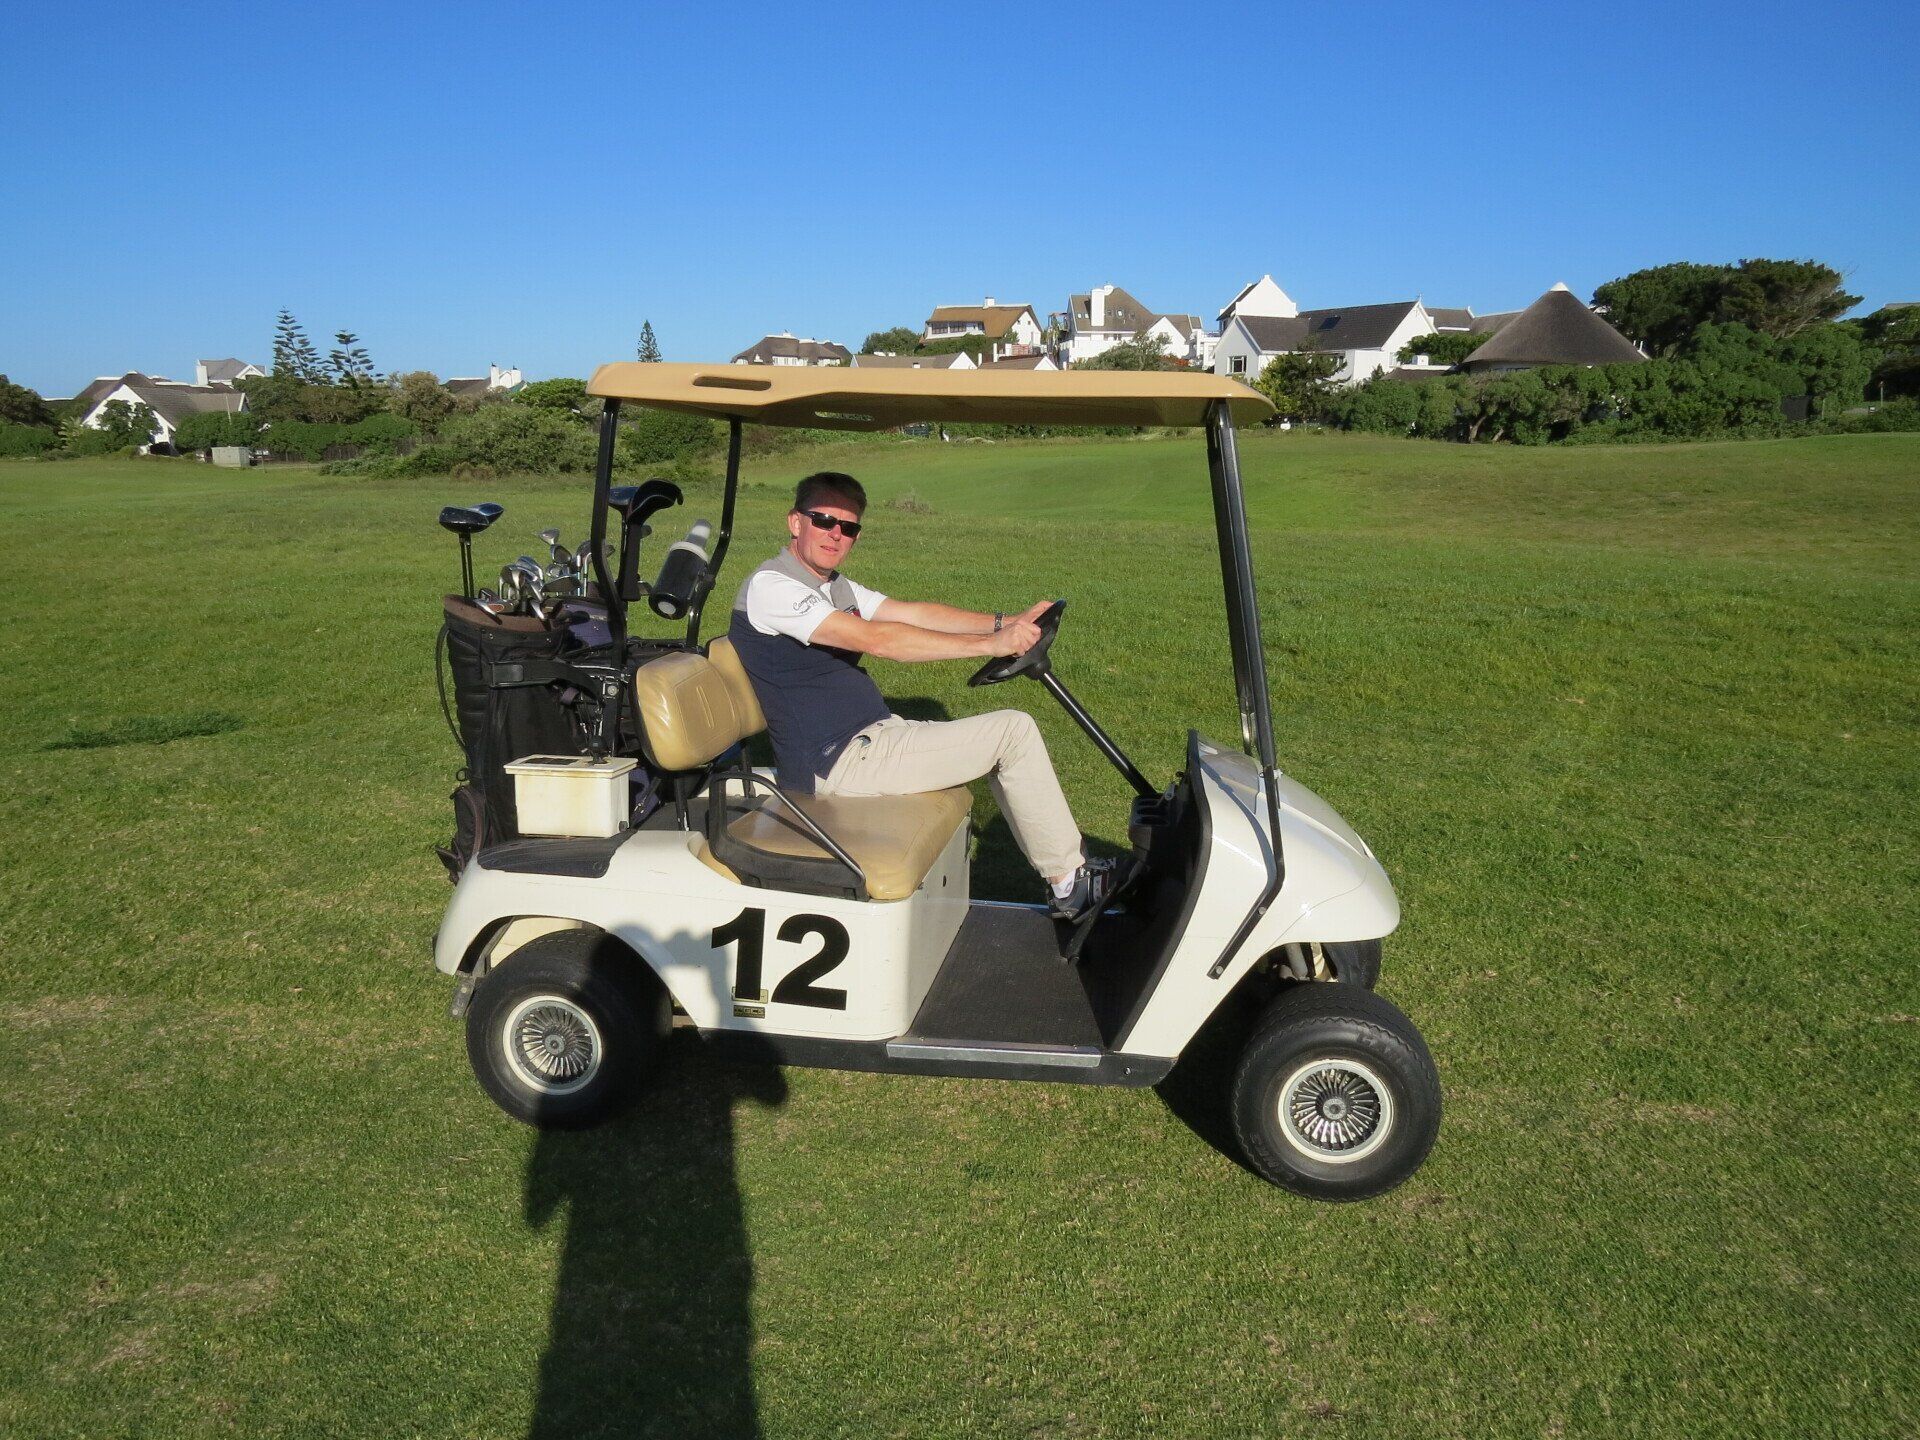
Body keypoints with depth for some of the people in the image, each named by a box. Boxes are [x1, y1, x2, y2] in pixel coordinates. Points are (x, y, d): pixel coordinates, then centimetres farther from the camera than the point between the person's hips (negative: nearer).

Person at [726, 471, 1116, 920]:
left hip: (870, 736, 10)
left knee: (1007, 735, 14)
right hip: (839, 761, -10)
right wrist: (989, 644, -24)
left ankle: (1067, 882, 19)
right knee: (1014, 731, -9)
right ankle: (1069, 882, 3)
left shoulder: (834, 586, 15)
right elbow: (875, 639, -25)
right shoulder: (768, 587, -16)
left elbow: (910, 612, 7)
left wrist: (1004, 623, -6)